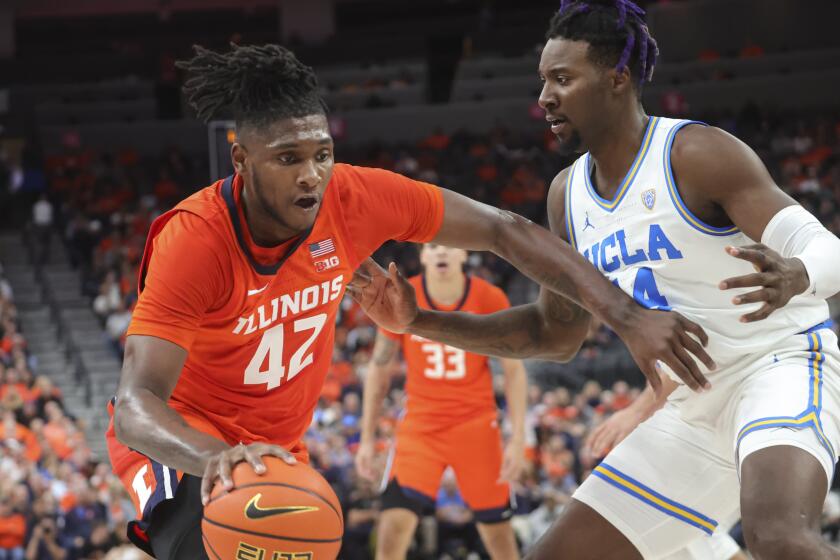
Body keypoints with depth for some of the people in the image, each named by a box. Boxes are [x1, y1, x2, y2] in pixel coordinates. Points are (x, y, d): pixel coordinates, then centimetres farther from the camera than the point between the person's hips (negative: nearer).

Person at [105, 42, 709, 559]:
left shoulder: (353, 197, -19)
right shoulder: (193, 239, -31)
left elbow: (504, 232, -9)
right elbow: (135, 407, -39)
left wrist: (627, 316, -17)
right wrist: (217, 457, -61)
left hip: (276, 452, 6)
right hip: (180, 444, -6)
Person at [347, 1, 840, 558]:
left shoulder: (695, 154, -15)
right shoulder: (568, 195, 8)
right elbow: (556, 330, 18)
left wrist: (795, 277, -47)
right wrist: (419, 322, 9)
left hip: (782, 365, -8)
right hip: (696, 406, 8)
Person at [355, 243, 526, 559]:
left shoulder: (490, 300, -8)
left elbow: (514, 371, -1)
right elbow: (379, 368, 4)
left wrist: (518, 439, -9)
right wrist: (367, 438, 3)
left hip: (476, 426, 0)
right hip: (420, 426, 0)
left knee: (498, 531, 7)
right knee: (394, 523, -16)